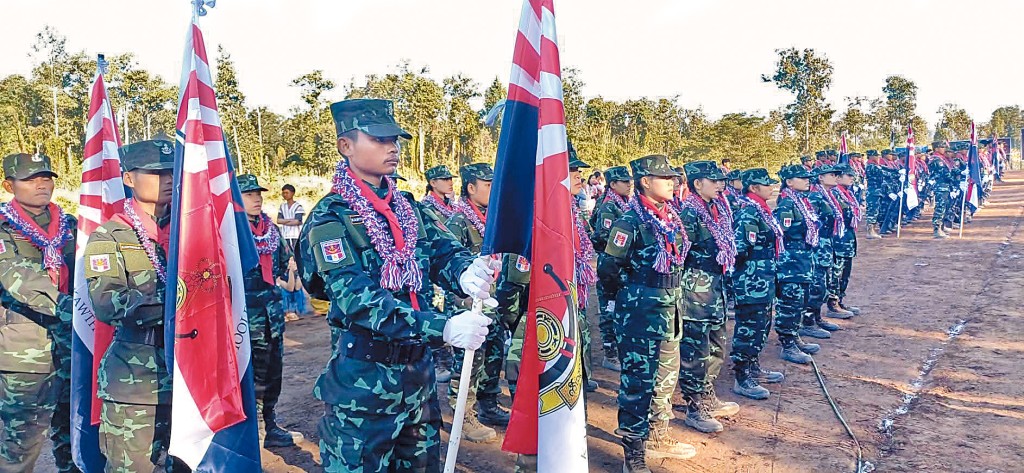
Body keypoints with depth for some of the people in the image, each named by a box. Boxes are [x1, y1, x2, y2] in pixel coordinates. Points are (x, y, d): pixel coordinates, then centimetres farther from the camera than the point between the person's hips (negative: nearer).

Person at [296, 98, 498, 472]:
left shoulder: (409, 209, 7)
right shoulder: (331, 217, -13)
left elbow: (443, 250, -4)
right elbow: (356, 300, -25)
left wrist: (466, 273, -30)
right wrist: (443, 328, -36)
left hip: (419, 367, 6)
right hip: (365, 375, -6)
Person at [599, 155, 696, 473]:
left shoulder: (671, 217, 7)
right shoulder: (631, 222, -17)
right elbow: (608, 270, -16)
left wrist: (673, 297, 16)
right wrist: (633, 293, -1)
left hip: (670, 310, 8)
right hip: (641, 314, -8)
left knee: (666, 375, 19)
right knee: (638, 380, 0)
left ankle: (657, 437, 37)